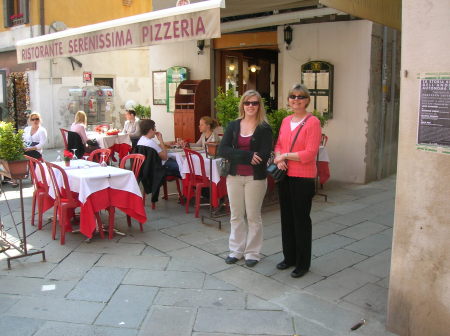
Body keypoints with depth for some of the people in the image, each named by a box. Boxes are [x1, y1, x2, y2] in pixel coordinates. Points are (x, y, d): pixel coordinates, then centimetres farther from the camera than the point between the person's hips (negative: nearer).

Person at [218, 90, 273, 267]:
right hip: (234, 176, 3)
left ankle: (253, 253, 22)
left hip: (255, 178, -3)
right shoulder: (233, 125, 4)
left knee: (253, 216, 8)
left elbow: (263, 156, -15)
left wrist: (237, 155, -15)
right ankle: (236, 250, 27)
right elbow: (222, 149, -8)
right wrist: (248, 156, -19)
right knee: (236, 215, 13)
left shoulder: (264, 129, -4)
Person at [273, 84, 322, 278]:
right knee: (286, 217, 15)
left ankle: (303, 263, 17)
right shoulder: (286, 121, 10)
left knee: (301, 220, 3)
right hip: (285, 175, 7)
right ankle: (289, 257, 31)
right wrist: (279, 158, -7)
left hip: (303, 178, -7)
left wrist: (285, 156, -14)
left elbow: (310, 153, -17)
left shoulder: (312, 122, -11)